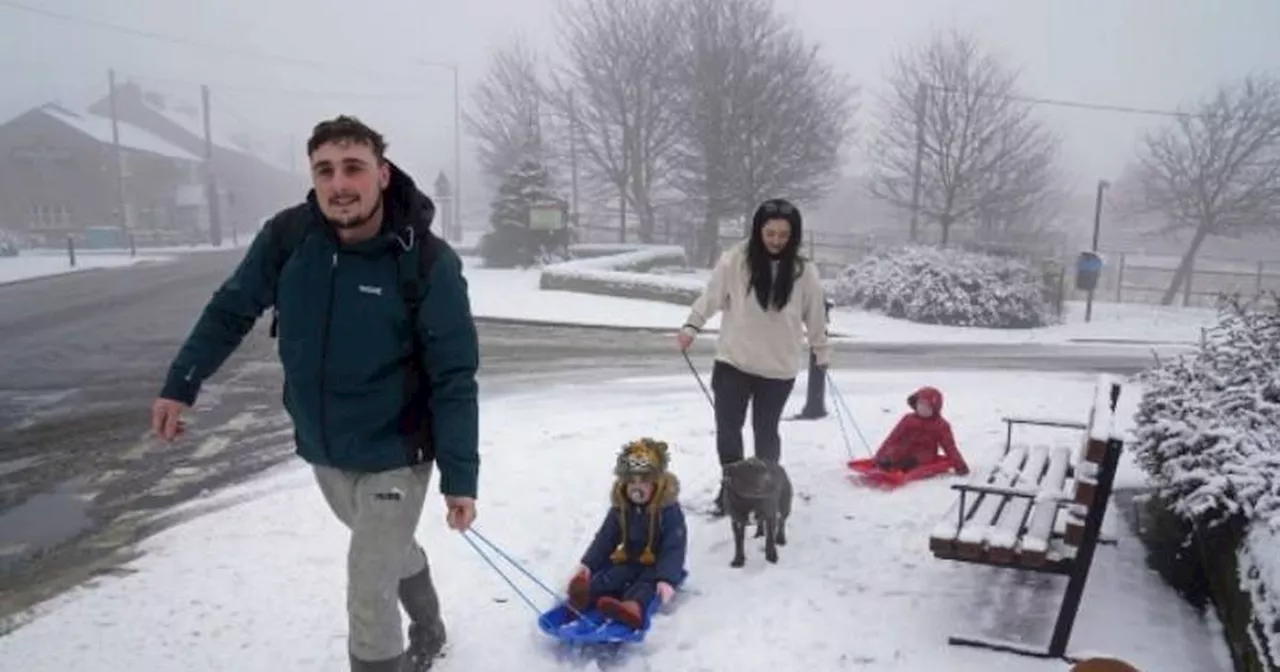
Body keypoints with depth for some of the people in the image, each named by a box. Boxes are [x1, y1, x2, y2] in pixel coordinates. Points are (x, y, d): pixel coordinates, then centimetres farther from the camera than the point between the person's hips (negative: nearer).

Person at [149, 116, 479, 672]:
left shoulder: (428, 261, -23)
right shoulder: (286, 236, -12)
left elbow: (454, 379, -20)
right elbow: (232, 310, 4)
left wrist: (460, 477, -21)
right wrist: (180, 386, 5)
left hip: (394, 455, -5)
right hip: (321, 450, 5)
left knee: (369, 599, -3)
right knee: (390, 548, 27)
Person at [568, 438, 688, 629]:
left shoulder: (669, 510, -14)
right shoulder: (620, 509, 1)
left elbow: (674, 548, -21)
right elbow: (605, 539, 5)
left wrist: (667, 579, -36)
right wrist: (587, 564, -10)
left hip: (658, 564, -5)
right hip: (630, 561, 5)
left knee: (646, 584, -35)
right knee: (607, 577, -24)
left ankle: (633, 608, -66)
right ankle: (585, 595, -53)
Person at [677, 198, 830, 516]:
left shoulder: (803, 271, -6)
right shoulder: (735, 259, -10)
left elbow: (814, 316, 5)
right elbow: (711, 296, -2)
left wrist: (822, 353, 14)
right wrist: (691, 326, -10)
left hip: (778, 368, 0)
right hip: (733, 361, 0)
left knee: (766, 431, 11)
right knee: (727, 427, 5)